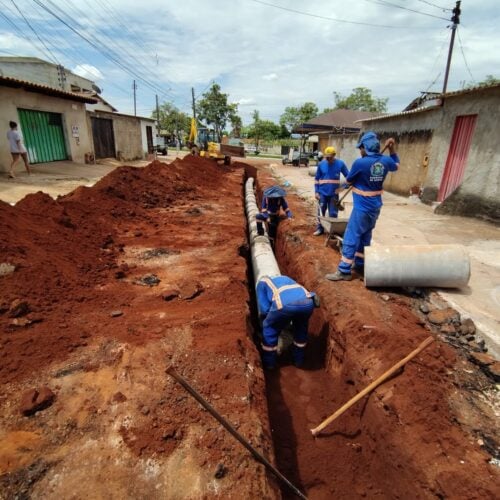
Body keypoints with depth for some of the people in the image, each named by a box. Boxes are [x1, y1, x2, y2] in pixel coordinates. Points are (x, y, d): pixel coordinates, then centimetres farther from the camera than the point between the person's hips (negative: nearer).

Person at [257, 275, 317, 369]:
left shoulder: (263, 282, 31)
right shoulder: (285, 278, 45)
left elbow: (264, 310, 19)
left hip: (285, 304, -4)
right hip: (307, 302, 5)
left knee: (269, 329, 25)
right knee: (301, 327, 37)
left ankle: (269, 362, 36)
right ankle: (299, 360, 46)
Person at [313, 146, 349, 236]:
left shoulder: (340, 163, -6)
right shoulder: (321, 164, -3)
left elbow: (348, 176, 2)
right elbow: (317, 179, 4)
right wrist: (316, 191, -1)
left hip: (334, 193, -1)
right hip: (322, 193, 1)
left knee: (333, 213, 6)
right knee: (321, 212, 8)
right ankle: (320, 228, 22)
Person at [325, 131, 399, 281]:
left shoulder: (360, 163, -19)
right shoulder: (385, 161, 1)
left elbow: (349, 181, -3)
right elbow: (396, 165, 25)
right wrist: (392, 147, 19)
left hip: (362, 208, -7)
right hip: (375, 207, 8)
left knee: (351, 238, -4)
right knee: (365, 237, 18)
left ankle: (344, 271, -2)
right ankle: (360, 264, 30)